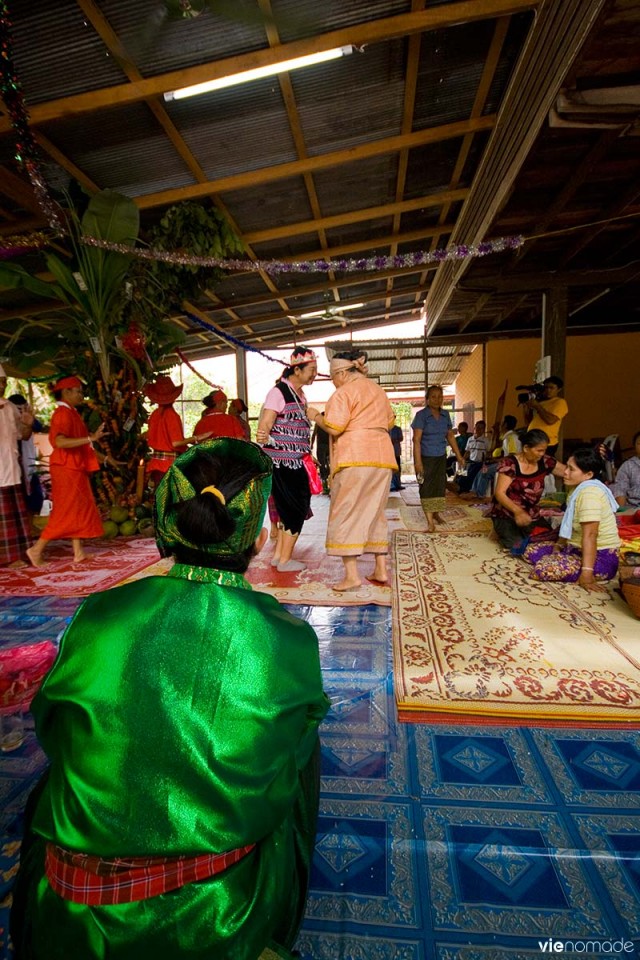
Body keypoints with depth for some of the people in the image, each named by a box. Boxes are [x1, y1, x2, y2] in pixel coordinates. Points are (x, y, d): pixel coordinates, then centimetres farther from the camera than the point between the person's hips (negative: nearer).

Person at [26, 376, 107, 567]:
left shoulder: (71, 413, 16)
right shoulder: (63, 413, -15)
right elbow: (60, 442, -29)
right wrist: (90, 438, -33)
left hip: (74, 469, 10)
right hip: (66, 469, -10)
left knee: (78, 510, 10)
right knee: (66, 512, -5)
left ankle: (78, 552, 15)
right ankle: (36, 549, 4)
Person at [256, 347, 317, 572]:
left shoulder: (300, 395, 13)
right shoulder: (279, 392, -13)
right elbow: (264, 426, -21)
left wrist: (308, 456, 19)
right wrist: (263, 437, -41)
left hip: (296, 463, 9)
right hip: (282, 463, -9)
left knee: (290, 510, 13)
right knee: (296, 510, -3)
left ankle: (278, 555, 24)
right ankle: (284, 560, 10)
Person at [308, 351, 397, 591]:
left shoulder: (344, 392, -4)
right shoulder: (378, 390, 20)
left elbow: (334, 428, -12)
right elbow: (389, 422, 26)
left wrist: (315, 416, 5)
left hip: (354, 458, -7)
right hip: (382, 457, 8)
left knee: (345, 514, -2)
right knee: (374, 513, 13)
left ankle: (352, 575, -5)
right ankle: (381, 571, 14)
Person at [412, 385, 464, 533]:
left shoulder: (445, 415, 5)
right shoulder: (421, 415, -12)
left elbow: (450, 436, 12)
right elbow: (416, 439, -16)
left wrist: (458, 455, 9)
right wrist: (418, 461, -23)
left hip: (441, 457, 5)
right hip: (425, 457, -5)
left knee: (440, 485, 10)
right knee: (426, 487, -6)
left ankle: (436, 513, 27)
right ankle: (430, 520, -7)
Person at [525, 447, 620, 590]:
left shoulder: (589, 492, -22)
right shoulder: (580, 488, 11)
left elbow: (590, 534, -29)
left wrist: (587, 573, -32)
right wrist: (559, 545, 10)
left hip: (600, 557, -10)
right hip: (577, 548, 10)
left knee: (543, 568, -30)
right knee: (531, 550, 9)